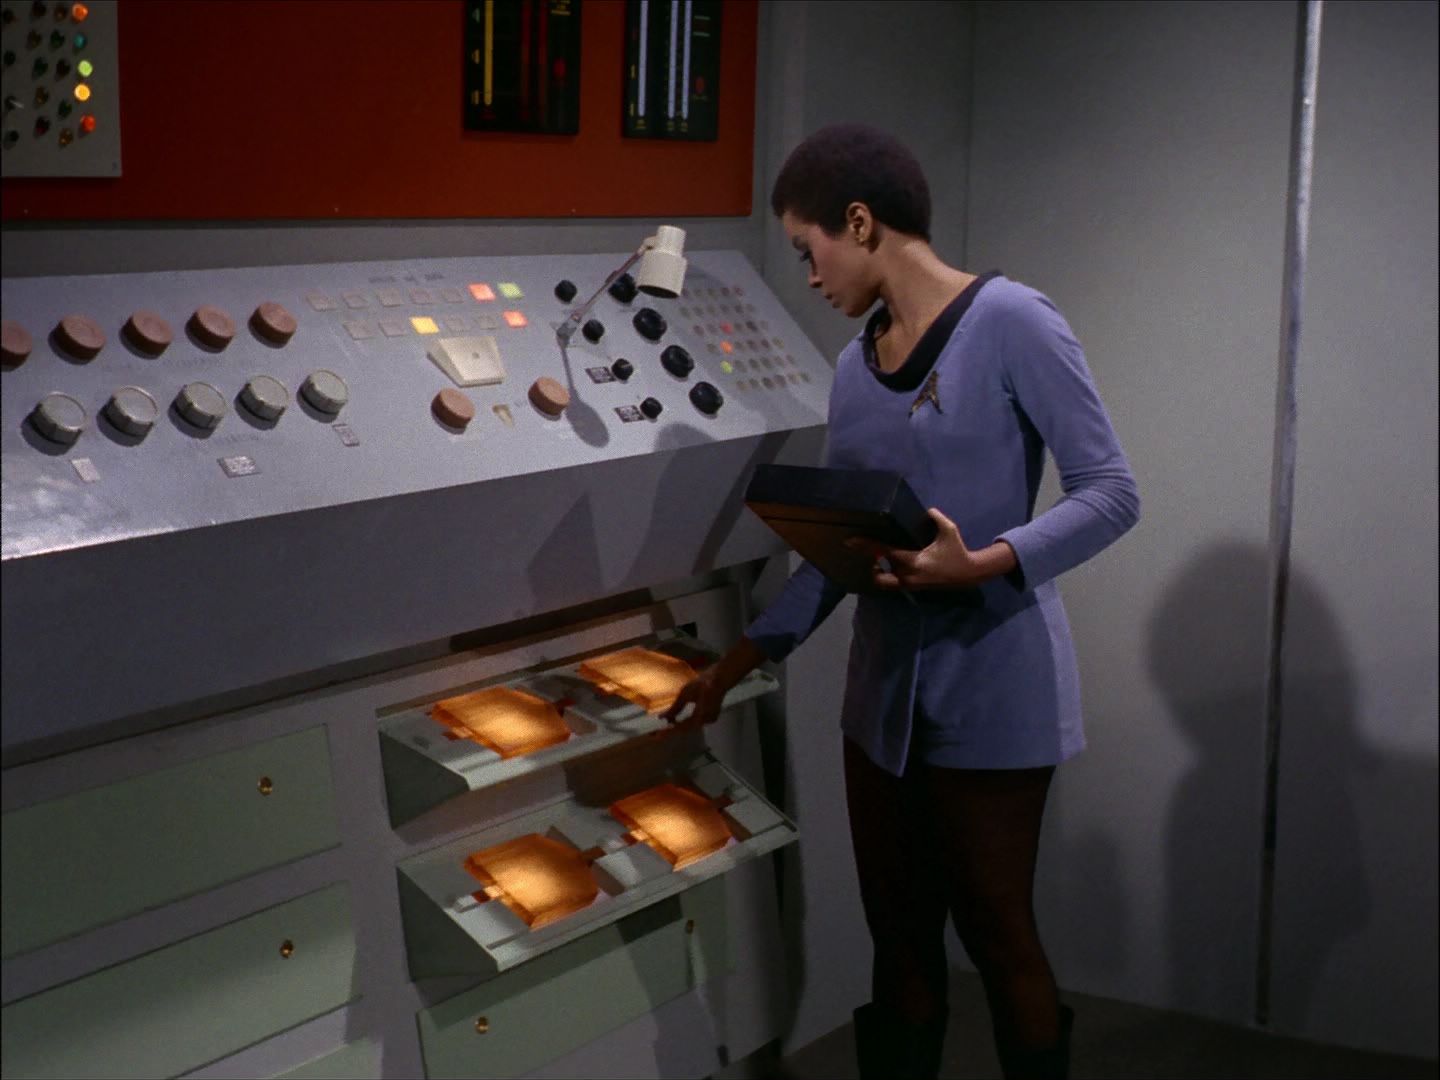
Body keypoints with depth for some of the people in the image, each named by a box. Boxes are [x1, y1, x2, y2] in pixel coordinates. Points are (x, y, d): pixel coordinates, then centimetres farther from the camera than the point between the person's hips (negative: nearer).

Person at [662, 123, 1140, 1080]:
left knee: (997, 936, 3)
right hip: (886, 687, 7)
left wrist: (981, 565, -26)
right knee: (899, 942, 12)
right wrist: (741, 661, 12)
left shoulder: (1010, 322, -11)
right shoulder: (855, 368, 10)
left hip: (993, 688, -6)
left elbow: (1111, 493, -13)